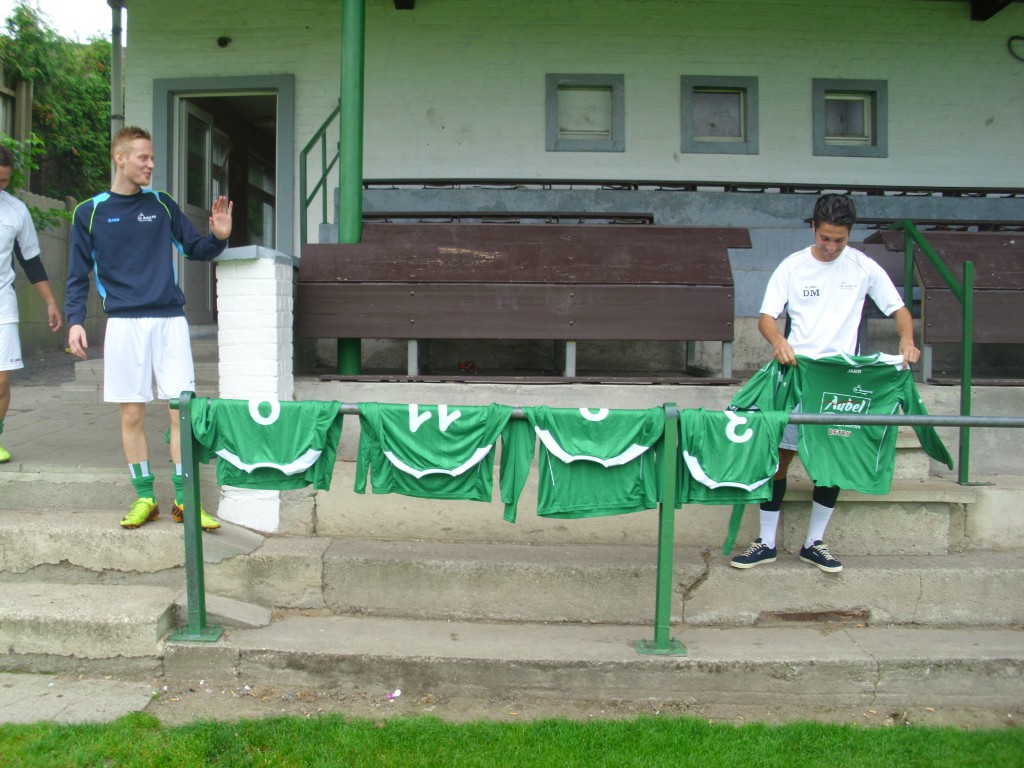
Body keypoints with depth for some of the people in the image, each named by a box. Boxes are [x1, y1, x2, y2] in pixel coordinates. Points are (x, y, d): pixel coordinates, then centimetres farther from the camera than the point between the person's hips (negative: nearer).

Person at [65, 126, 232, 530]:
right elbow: (79, 274, 6)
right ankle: (144, 497, 14)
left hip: (169, 320, 1)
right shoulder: (89, 213, 6)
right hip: (124, 324, -1)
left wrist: (218, 237, -7)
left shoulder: (162, 205, 10)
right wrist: (75, 320, -6)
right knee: (132, 414, 2)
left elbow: (195, 249, 14)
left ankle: (184, 499, 4)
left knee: (183, 409, -3)